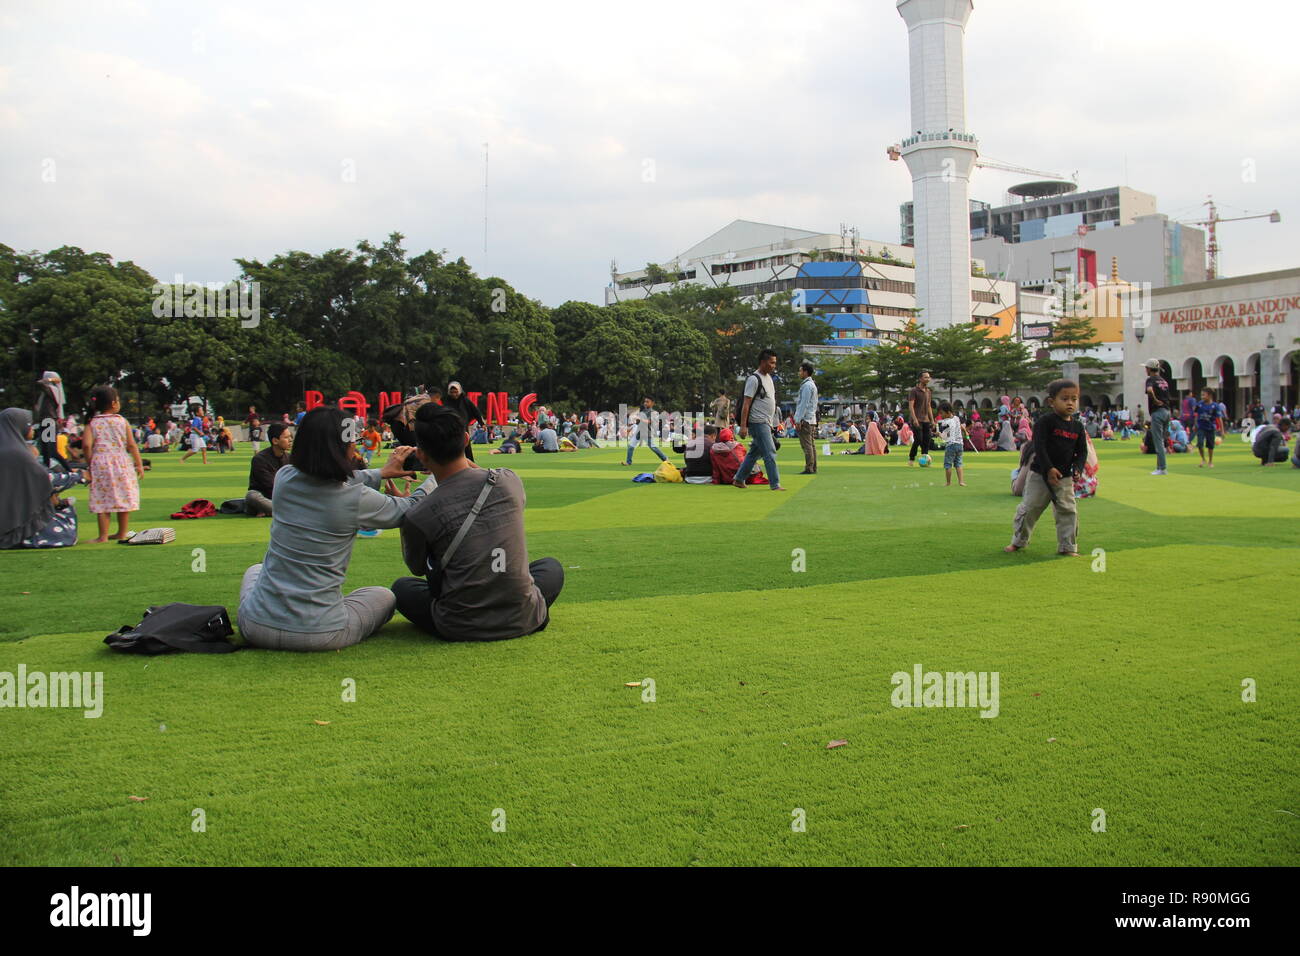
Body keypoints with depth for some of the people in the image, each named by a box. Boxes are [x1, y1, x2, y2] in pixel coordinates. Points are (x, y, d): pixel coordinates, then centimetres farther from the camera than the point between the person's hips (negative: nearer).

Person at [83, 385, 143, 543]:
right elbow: (131, 444, -1)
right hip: (122, 464, 0)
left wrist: (89, 465, 1)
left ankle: (103, 536, 1)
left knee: (102, 500, 3)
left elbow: (87, 444, -10)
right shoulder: (122, 421, 1)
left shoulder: (92, 423, 1)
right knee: (124, 499, 10)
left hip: (100, 464, 0)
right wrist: (139, 465, 5)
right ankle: (122, 533, 17)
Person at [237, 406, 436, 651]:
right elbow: (409, 510, 3)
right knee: (384, 597, 25)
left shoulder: (284, 478, -4)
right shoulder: (357, 498, -16)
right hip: (318, 636, -4)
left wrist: (382, 472, 27)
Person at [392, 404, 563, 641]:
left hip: (458, 629, -2)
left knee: (402, 587, 26)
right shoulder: (509, 480, -7)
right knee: (552, 567, 32)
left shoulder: (417, 517, -14)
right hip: (521, 621, 2)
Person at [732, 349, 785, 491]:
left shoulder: (768, 377, 16)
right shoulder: (754, 379, -13)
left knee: (755, 452, 15)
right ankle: (775, 485, -7)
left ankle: (739, 479, 23)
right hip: (758, 422, -10)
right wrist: (743, 426, -21)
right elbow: (746, 403, -16)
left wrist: (772, 422, 22)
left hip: (766, 423, 10)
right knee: (770, 453, -10)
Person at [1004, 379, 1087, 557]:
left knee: (1068, 511, 3)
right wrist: (1049, 469, -24)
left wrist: (1077, 468, -9)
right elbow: (1039, 446, -18)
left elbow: (1082, 451, 9)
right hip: (1040, 474, -4)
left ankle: (1068, 547, 13)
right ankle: (1018, 541, 18)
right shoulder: (1045, 421, -12)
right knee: (1030, 508, 3)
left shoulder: (1077, 427, 5)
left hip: (1064, 476, 4)